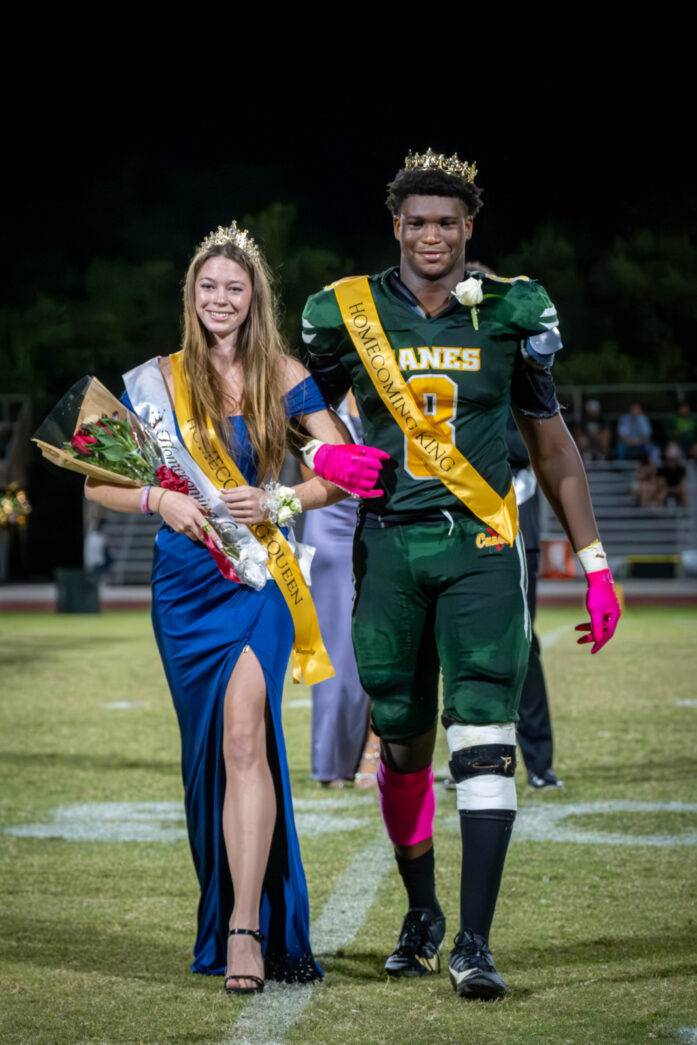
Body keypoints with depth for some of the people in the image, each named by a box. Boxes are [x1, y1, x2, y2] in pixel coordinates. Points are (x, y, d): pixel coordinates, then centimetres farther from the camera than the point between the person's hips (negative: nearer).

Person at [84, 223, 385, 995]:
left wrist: (276, 500, -13)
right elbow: (98, 480, 7)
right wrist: (160, 501, -12)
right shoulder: (157, 380, 6)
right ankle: (231, 920, 23)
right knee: (211, 750, 9)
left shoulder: (283, 378, 4)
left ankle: (246, 929, -24)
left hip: (259, 577, -2)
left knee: (245, 737, -19)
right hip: (184, 581, 2)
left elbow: (348, 471, 2)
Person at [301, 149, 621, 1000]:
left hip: (481, 549, -1)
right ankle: (422, 914, 28)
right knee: (401, 745, 8)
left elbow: (550, 446, 11)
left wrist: (594, 564, 10)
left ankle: (473, 943, -10)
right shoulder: (347, 314, 3)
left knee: (482, 742, -12)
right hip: (389, 547, 1)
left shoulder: (511, 313, 3)